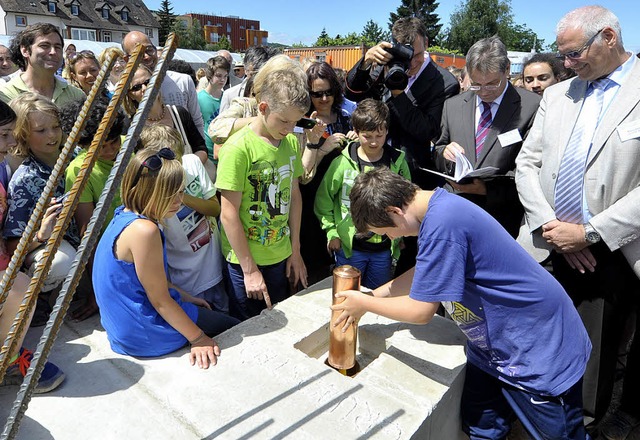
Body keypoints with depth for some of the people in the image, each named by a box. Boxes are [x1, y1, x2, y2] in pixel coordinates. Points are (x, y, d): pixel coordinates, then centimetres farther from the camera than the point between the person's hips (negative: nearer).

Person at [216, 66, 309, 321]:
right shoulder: (239, 147, -18)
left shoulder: (292, 142, 1)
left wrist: (295, 251, 10)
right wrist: (250, 269, -13)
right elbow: (229, 215, -17)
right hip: (245, 261, -5)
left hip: (280, 256, 6)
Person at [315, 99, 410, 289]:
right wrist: (332, 232, -4)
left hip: (385, 248, 2)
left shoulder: (397, 162, -1)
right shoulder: (343, 163, -8)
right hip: (349, 247, -2)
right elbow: (323, 199, -1)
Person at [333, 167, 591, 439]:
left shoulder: (442, 225, -32)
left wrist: (365, 303, -9)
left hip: (540, 351, -9)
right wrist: (374, 295, 8)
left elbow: (421, 311, -25)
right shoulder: (439, 205, -1)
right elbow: (424, 273, 14)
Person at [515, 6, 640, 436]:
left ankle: (591, 417, 38)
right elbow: (527, 163, 6)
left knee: (598, 348, 13)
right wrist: (548, 226, -6)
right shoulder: (557, 95, 9)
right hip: (548, 246, 4)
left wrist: (588, 233, -16)